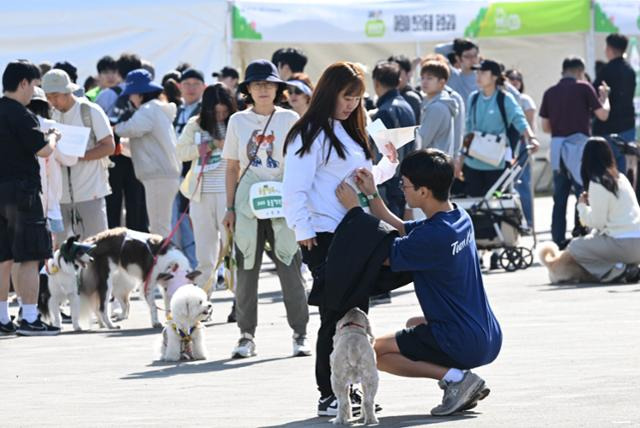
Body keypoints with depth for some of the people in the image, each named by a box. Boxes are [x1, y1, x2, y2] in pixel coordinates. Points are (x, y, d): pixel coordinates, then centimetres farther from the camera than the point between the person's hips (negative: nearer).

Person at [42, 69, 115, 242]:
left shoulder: (90, 111, -4)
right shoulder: (52, 115, 11)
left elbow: (109, 146, -7)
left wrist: (79, 156, -18)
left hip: (90, 193, -5)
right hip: (62, 194, 5)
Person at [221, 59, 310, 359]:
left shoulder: (289, 119, 3)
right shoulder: (238, 121, 8)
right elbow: (232, 168, 10)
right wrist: (230, 208, 5)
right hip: (247, 204, 2)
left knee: (290, 266, -4)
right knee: (246, 268, 1)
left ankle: (300, 334, 2)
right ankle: (247, 335, 8)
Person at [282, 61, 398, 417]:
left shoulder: (349, 133, 19)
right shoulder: (311, 134, -9)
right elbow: (294, 187, -17)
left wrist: (388, 164, 12)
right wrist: (303, 231, -22)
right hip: (325, 238, -9)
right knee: (334, 317, -8)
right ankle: (328, 397, -4)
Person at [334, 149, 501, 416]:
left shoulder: (433, 236, -23)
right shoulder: (459, 218, 5)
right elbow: (401, 230, 18)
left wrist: (354, 209, -2)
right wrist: (372, 196, 10)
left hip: (463, 344, -9)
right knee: (414, 325, 36)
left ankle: (453, 377, -8)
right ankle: (459, 378, 13)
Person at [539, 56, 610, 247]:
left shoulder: (550, 92, 8)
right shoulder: (583, 88, -4)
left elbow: (545, 126, 10)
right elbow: (603, 115, -2)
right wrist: (604, 97, 15)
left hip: (557, 145, 5)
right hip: (579, 144, -4)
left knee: (560, 197, 9)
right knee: (583, 194, 1)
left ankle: (558, 240, 9)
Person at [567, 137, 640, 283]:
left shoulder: (597, 184, -11)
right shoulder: (620, 178, 14)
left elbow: (597, 222, -8)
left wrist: (582, 206, 7)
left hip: (626, 245, -8)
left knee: (574, 247, 0)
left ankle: (616, 270, -9)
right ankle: (626, 268, 10)